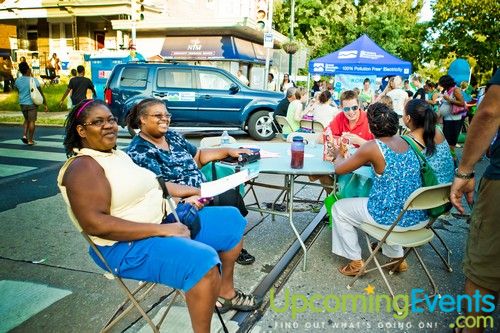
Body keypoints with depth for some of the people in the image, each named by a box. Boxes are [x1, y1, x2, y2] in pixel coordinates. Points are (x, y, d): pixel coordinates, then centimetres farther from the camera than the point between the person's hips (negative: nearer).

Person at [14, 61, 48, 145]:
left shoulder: (17, 80, 0)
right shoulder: (34, 80, -13)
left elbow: (17, 90, 16)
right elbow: (41, 93, -10)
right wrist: (45, 104, -4)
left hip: (22, 103, 5)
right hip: (32, 103, -4)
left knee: (27, 120, 23)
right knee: (32, 121, 4)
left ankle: (24, 135, 7)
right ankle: (30, 140, 7)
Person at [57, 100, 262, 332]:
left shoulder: (119, 155, 13)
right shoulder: (83, 167, -16)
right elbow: (95, 224, -27)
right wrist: (161, 230, -28)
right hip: (128, 245, -10)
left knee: (231, 220, 11)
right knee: (203, 260, -33)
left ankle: (226, 292, 26)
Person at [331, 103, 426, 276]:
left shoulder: (372, 148, -17)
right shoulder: (406, 141, 2)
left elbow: (339, 169, -5)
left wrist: (339, 156, 14)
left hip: (393, 218, -7)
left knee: (339, 209, 13)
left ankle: (355, 262, 22)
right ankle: (397, 257, 38)